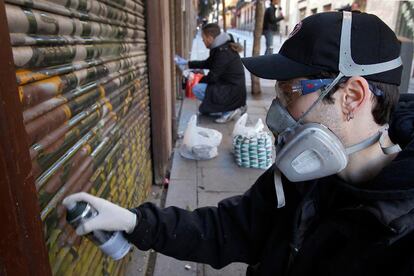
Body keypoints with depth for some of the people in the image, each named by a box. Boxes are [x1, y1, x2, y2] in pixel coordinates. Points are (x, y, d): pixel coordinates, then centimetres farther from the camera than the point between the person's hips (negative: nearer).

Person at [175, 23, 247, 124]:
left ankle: (228, 111, -6)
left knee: (196, 89, -14)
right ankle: (236, 107, 15)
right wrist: (186, 63, 18)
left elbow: (212, 77, -18)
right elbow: (208, 63, 18)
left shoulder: (223, 52, -21)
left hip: (233, 93, -10)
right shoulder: (224, 47, 8)